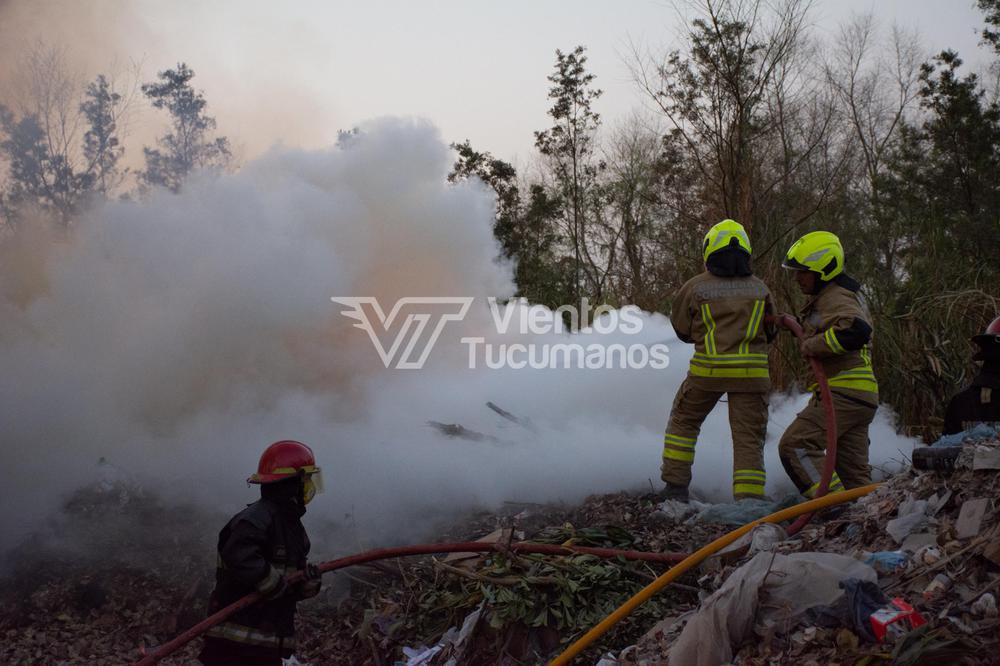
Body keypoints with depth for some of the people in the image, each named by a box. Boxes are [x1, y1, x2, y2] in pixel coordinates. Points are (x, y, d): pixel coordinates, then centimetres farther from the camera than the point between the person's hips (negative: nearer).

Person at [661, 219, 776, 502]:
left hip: (707, 368, -1)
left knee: (683, 421, 20)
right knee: (749, 437, 4)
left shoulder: (695, 287, 0)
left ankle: (675, 485, 19)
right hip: (752, 371, 1)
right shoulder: (760, 288, 7)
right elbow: (769, 332, 18)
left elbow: (682, 330, 12)